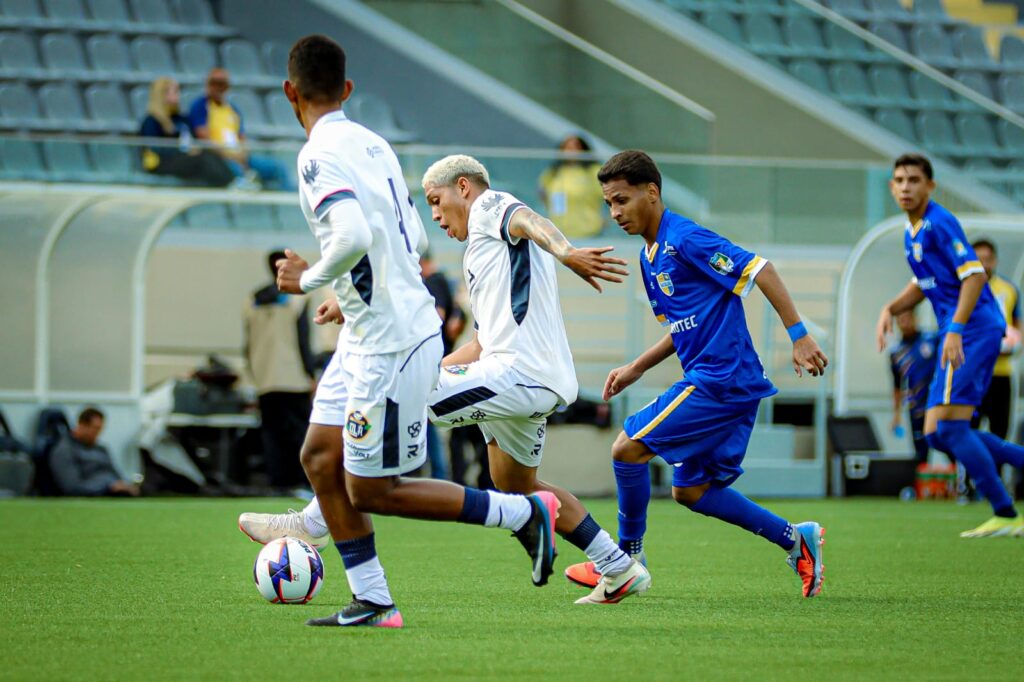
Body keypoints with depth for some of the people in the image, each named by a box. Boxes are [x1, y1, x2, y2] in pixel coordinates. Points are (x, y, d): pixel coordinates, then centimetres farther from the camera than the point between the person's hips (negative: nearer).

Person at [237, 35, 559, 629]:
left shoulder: (320, 155, -17)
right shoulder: (373, 144, 10)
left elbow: (354, 236, -33)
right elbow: (416, 240, 16)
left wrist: (309, 279, -15)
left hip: (391, 343, -9)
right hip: (365, 334, 9)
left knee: (369, 490, -1)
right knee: (320, 456, 11)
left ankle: (524, 513, 4)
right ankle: (373, 603, 13)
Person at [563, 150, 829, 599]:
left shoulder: (685, 239, -14)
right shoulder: (649, 257, 15)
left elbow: (759, 270, -17)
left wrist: (798, 335, -20)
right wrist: (636, 369, 18)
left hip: (721, 377, -10)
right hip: (713, 382, 10)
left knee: (628, 447, -11)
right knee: (689, 490, 12)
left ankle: (628, 560, 2)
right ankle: (794, 539, 17)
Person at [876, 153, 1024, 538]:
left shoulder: (940, 224, -12)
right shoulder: (912, 233, 17)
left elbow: (975, 274, -20)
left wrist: (956, 330, -28)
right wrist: (890, 310, 12)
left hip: (974, 330, -10)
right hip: (957, 337, 10)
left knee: (950, 426, -14)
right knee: (938, 434, 6)